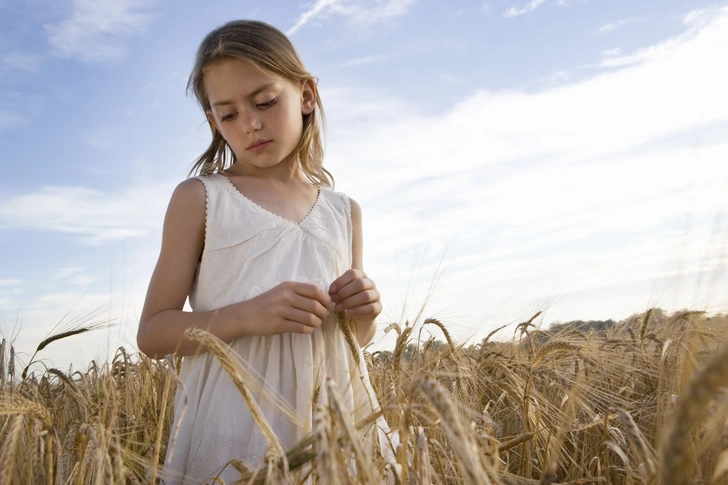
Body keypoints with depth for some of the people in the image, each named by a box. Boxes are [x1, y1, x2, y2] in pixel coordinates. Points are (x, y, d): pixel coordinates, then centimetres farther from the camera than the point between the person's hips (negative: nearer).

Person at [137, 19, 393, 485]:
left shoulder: (345, 212, 9)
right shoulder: (199, 198, -1)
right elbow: (152, 333, -3)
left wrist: (365, 315, -5)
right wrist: (247, 316, -19)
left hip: (334, 419, 3)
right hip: (233, 429, -3)